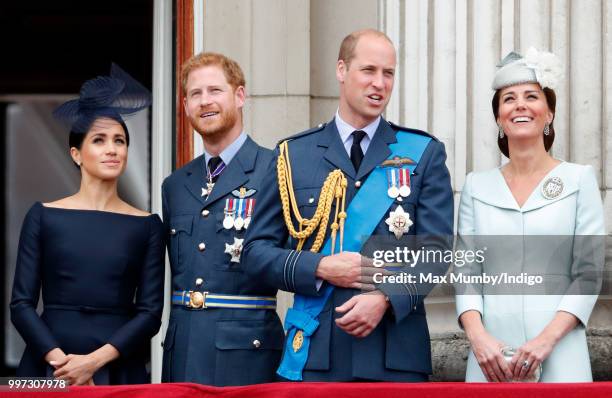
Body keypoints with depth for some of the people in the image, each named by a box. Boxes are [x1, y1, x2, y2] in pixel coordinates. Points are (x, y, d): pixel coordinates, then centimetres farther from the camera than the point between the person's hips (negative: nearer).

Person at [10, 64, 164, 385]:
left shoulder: (147, 225, 4)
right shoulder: (44, 216, 3)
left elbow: (150, 312, 0)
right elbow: (21, 304, 0)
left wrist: (95, 360, -13)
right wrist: (59, 359, -14)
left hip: (120, 368, 0)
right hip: (49, 369, 0)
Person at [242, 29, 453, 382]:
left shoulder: (424, 154, 8)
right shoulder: (294, 155, 9)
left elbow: (436, 249, 0)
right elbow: (257, 251, 7)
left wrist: (386, 299, -15)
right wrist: (320, 268, -9)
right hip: (316, 351, 0)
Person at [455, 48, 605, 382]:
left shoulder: (579, 179, 2)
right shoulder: (477, 186, 9)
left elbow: (588, 272, -3)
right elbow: (467, 272, 5)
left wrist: (547, 339, -14)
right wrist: (478, 336, -11)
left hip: (559, 357, -2)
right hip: (492, 355, 2)